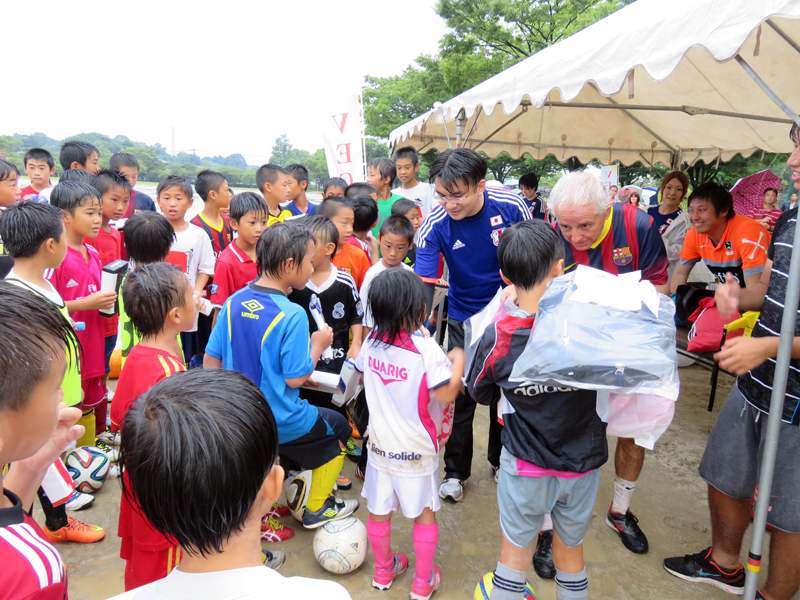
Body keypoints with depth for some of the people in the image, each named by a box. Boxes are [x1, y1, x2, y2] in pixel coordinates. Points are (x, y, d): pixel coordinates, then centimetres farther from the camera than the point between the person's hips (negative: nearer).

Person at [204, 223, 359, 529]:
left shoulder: (233, 303, -5)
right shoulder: (292, 315, -25)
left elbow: (210, 362, 1)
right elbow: (295, 378, -21)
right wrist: (318, 345, -6)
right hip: (280, 423, -6)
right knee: (338, 428, 20)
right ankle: (317, 509, 33)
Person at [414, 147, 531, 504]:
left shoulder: (511, 207, -20)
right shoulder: (435, 225, -22)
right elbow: (424, 282, -25)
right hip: (464, 318, -1)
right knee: (461, 395, 3)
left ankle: (501, 460, 38)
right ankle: (455, 471, 23)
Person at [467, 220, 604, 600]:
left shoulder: (497, 337, -20)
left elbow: (481, 394, -3)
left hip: (526, 467, -1)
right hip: (583, 462, 2)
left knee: (515, 551, 19)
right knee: (570, 551, 24)